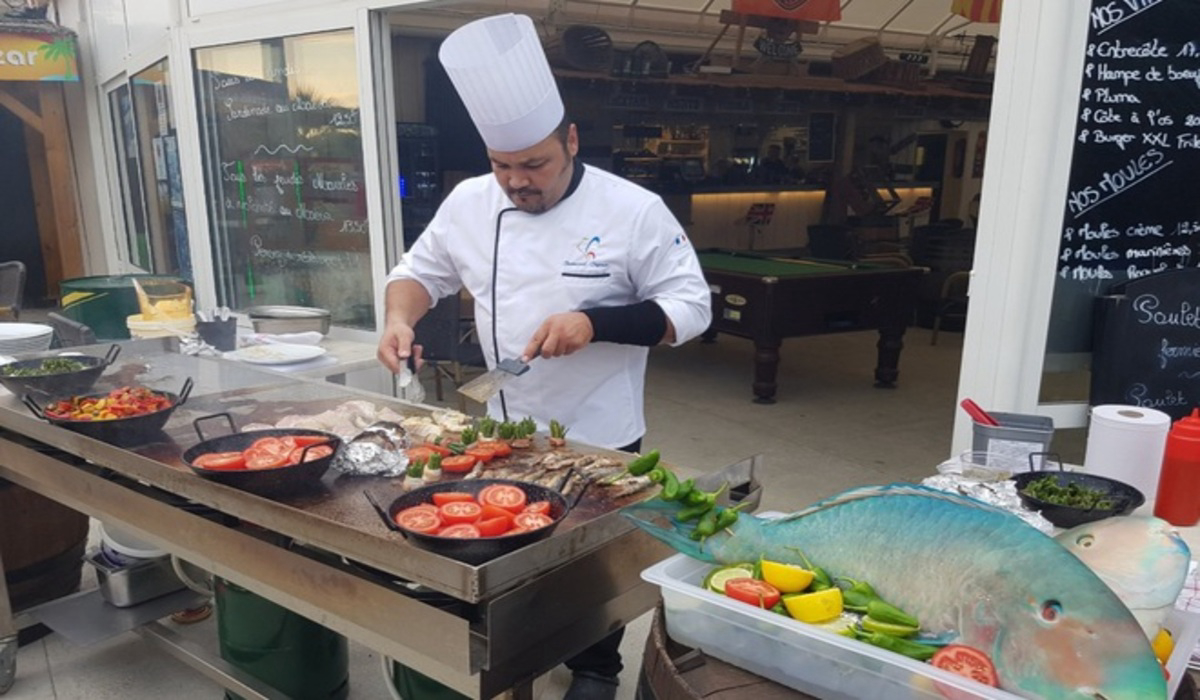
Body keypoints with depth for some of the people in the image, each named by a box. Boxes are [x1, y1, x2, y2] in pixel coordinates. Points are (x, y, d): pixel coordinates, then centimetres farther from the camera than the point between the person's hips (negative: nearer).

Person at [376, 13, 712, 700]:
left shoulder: (633, 210, -17)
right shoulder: (469, 203, -5)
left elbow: (691, 306, -15)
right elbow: (419, 271, 7)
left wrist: (595, 323, -28)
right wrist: (400, 317, -15)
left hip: (600, 438, -3)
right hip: (502, 430, 4)